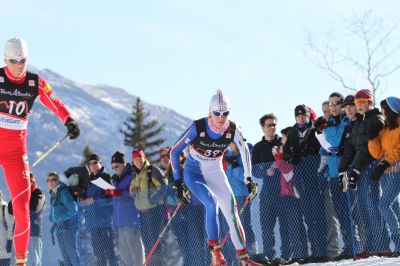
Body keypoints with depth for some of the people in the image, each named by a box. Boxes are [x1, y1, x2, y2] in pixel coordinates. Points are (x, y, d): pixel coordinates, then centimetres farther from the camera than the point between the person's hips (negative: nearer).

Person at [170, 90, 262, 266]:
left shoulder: (232, 130, -16)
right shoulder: (197, 127, -24)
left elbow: (244, 150, 5)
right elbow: (174, 152, -15)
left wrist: (249, 179, 2)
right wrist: (178, 182, -17)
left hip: (215, 172, 3)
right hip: (194, 172, -3)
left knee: (231, 210, -9)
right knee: (211, 203, -28)